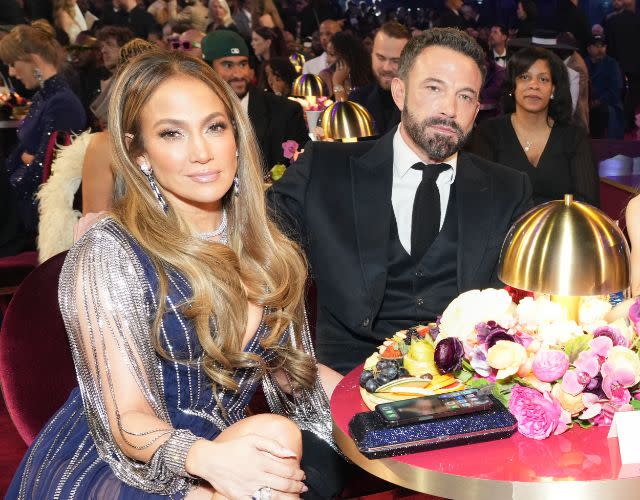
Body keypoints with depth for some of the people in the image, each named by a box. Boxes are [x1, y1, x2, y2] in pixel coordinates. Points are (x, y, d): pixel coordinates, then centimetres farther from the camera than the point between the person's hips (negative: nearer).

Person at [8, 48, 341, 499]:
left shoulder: (267, 246, 2)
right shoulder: (107, 255, -16)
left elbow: (291, 368, 11)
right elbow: (127, 420, -18)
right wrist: (206, 458, -39)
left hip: (225, 451, 7)